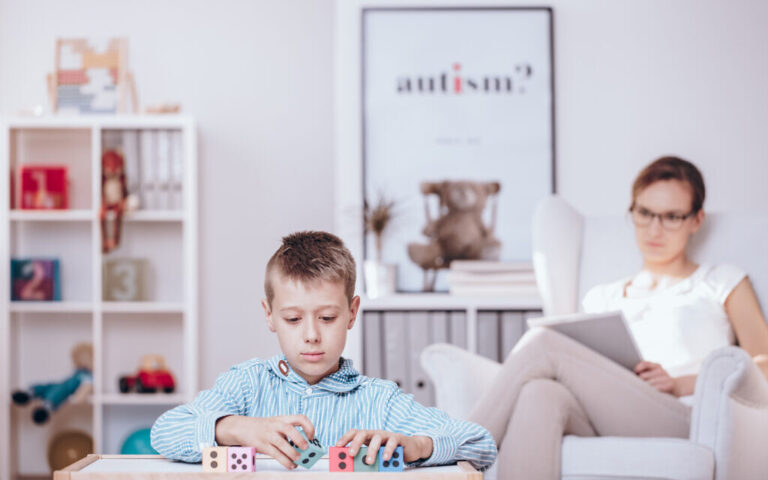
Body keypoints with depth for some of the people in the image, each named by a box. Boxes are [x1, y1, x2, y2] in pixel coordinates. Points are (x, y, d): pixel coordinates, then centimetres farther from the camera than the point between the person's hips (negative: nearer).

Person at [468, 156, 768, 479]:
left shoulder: (722, 283, 23)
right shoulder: (603, 298, 32)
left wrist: (680, 384, -6)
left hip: (680, 422, -3)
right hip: (603, 428, 3)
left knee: (542, 343, -23)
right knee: (539, 395, -36)